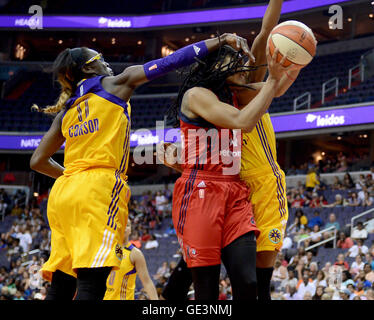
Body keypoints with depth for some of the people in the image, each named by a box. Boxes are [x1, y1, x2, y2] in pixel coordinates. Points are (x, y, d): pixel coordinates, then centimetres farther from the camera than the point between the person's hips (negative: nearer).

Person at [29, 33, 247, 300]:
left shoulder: (66, 112, 21)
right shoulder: (114, 84, 7)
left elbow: (38, 161, 23)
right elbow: (169, 62, 4)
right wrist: (221, 41, 6)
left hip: (62, 192, 7)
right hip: (98, 189, -7)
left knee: (60, 286, 4)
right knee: (91, 285, -15)